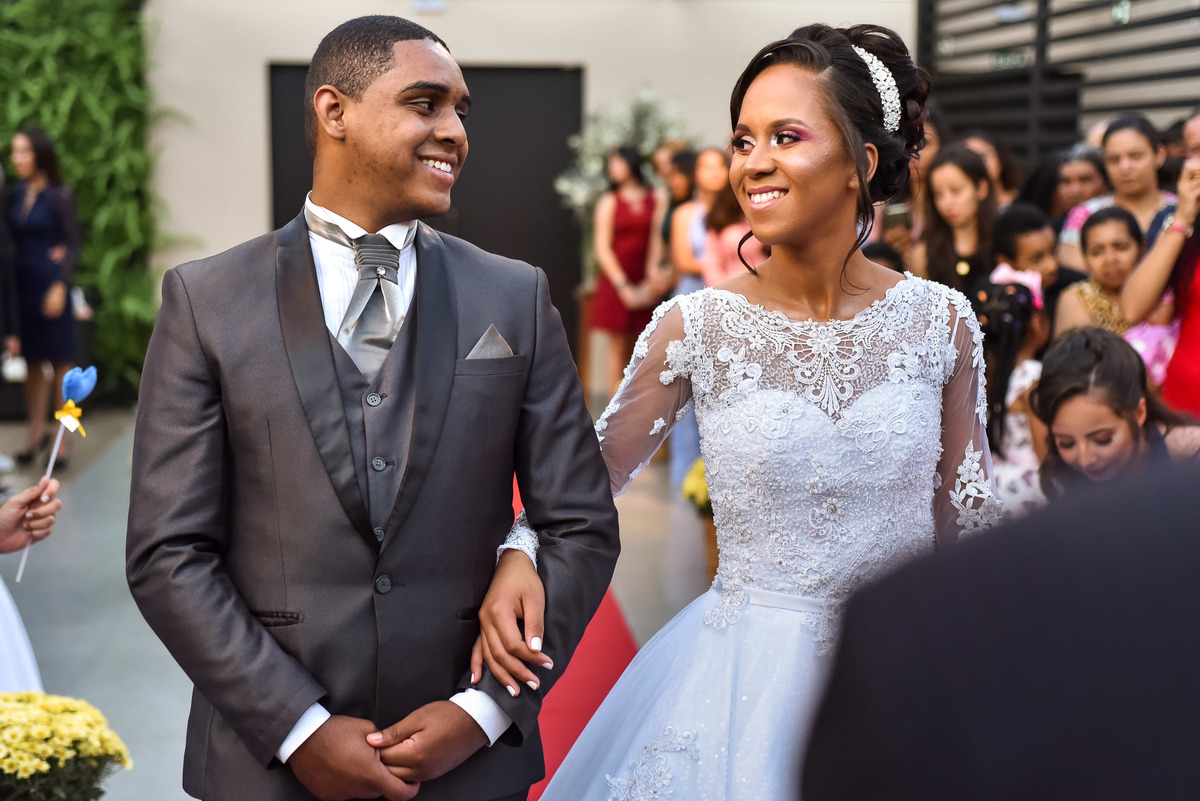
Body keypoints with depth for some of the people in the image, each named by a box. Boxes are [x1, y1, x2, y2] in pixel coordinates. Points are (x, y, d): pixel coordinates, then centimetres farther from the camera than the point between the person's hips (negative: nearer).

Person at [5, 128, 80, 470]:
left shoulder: (59, 197, -6)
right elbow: (13, 240, 14)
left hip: (51, 284, -5)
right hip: (22, 284, 5)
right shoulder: (16, 194, 7)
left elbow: (73, 245, -5)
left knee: (61, 361, 2)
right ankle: (36, 432, 20)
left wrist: (60, 286, -12)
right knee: (32, 360, 10)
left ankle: (64, 439, 8)